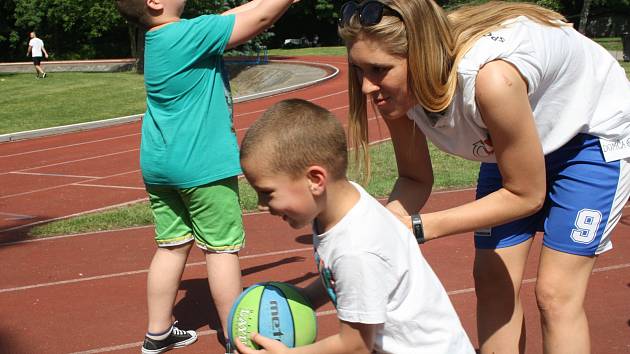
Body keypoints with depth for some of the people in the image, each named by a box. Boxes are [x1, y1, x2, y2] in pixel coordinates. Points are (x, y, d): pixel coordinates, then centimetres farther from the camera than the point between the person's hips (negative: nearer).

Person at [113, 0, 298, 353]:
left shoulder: (159, 37, 8)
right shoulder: (191, 33, -17)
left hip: (159, 165, 8)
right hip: (203, 164, -8)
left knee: (172, 245, 14)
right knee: (222, 248, 3)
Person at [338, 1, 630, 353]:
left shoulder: (491, 79, -43)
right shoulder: (397, 89, -23)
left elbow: (526, 195, -29)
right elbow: (416, 179, -8)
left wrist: (419, 226, -32)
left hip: (594, 133, -6)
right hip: (516, 142, 6)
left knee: (556, 294, -8)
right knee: (492, 281, 3)